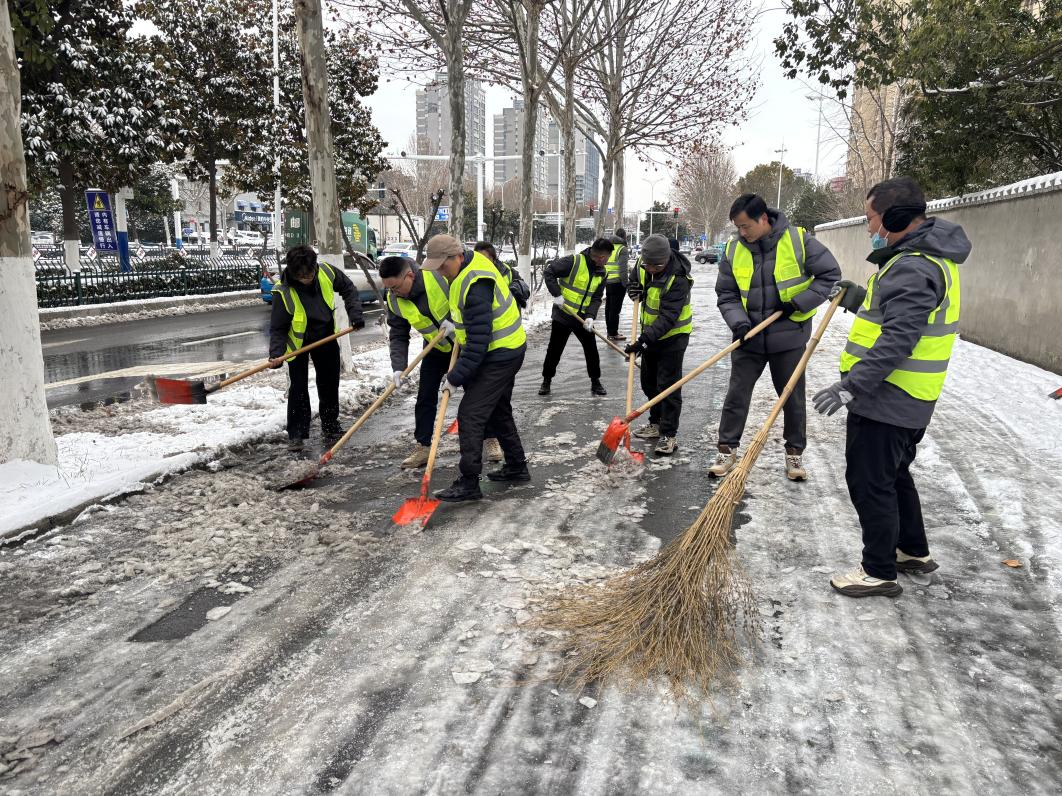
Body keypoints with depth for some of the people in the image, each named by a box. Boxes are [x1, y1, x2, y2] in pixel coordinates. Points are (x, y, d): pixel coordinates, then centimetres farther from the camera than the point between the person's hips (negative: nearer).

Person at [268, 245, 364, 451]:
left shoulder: (327, 272, -21)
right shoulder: (283, 292, -30)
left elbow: (348, 289, 0)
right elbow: (277, 328, -21)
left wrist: (355, 314, -10)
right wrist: (276, 354, -34)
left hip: (326, 336, 4)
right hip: (297, 342, -4)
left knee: (330, 384, 11)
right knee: (298, 388, -7)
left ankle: (331, 427, 26)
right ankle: (296, 434, 3)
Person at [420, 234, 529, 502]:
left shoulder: (476, 287, -28)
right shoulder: (471, 261, 3)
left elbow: (478, 341, -29)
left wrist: (455, 378, -24)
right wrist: (455, 324, 14)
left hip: (499, 356, -11)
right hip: (506, 351, 11)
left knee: (470, 415, -9)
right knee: (498, 410, 20)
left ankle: (468, 483, -4)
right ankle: (516, 467, 32)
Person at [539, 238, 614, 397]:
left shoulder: (601, 273, 2)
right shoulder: (574, 261, -18)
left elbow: (596, 298, 1)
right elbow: (549, 272, -18)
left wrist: (590, 316, -14)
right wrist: (557, 295, -22)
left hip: (583, 318, 5)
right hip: (562, 314, -5)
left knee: (592, 350, 6)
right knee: (554, 349, 5)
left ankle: (595, 382, 22)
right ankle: (546, 381, 22)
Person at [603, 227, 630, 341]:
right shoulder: (623, 249, -10)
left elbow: (603, 265, 17)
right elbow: (623, 269, -16)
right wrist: (626, 284, -12)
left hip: (608, 282, 8)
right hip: (618, 282, -8)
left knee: (609, 307, 14)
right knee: (615, 308, -4)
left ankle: (610, 331, 25)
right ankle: (613, 334, -1)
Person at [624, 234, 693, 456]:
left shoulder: (678, 279, -29)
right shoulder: (643, 264, -8)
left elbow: (667, 317, -34)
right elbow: (634, 279, 14)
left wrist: (644, 340, -41)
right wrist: (634, 289, -10)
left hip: (673, 335, -8)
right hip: (651, 333, 8)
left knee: (668, 385, -8)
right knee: (648, 381, 16)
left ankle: (669, 435, -1)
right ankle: (656, 423, 33)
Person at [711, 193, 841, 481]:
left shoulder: (798, 240, -12)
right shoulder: (733, 250, -3)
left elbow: (830, 275, -5)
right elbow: (726, 295, 1)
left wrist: (798, 303, -15)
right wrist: (738, 322, -16)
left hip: (789, 337, -2)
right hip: (749, 338, 2)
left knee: (793, 397, 10)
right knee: (737, 395, 6)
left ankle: (795, 452, 26)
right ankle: (727, 449, 19)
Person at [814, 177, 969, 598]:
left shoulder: (913, 269, -22)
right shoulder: (927, 256, 13)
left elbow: (898, 340, -29)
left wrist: (851, 385, -31)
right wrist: (861, 301, 14)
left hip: (886, 401, -11)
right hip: (907, 402, 11)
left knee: (869, 481, 0)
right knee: (893, 474, 23)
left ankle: (879, 572, 13)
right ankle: (914, 551, 38)